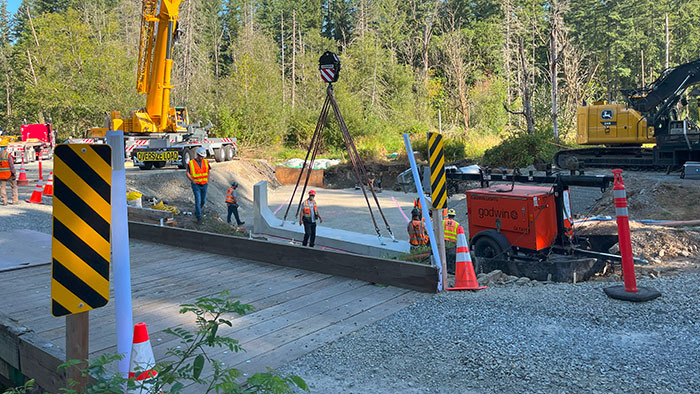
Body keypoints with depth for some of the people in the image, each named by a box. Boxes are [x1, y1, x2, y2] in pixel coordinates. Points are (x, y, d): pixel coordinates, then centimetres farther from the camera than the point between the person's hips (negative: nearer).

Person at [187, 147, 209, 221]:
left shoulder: (206, 162, 2)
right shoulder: (191, 163, -9)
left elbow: (208, 171, 16)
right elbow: (188, 173, -2)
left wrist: (208, 180, 7)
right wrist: (193, 181, -9)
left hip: (204, 184, 4)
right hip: (196, 185, -4)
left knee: (203, 200, 12)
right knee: (198, 200, -11)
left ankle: (196, 211, 39)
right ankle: (199, 217, -6)